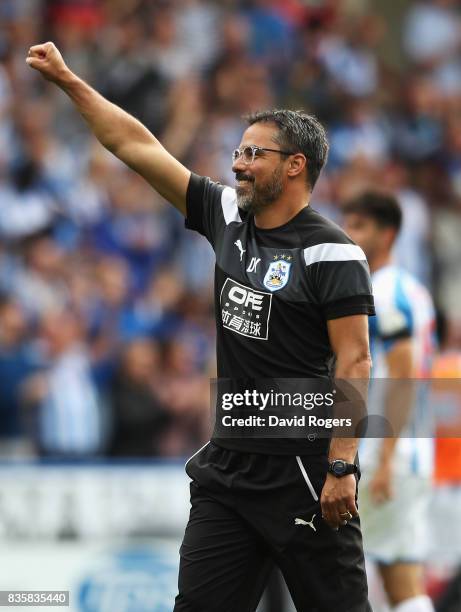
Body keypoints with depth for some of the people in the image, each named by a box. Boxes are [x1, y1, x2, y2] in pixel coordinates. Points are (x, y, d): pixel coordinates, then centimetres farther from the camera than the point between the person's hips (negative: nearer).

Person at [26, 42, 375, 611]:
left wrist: (342, 468, -21)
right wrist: (67, 80, 11)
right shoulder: (227, 217, 9)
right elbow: (137, 146, 12)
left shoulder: (332, 253, -10)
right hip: (226, 463, 7)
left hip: (301, 472, -7)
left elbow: (354, 362, -15)